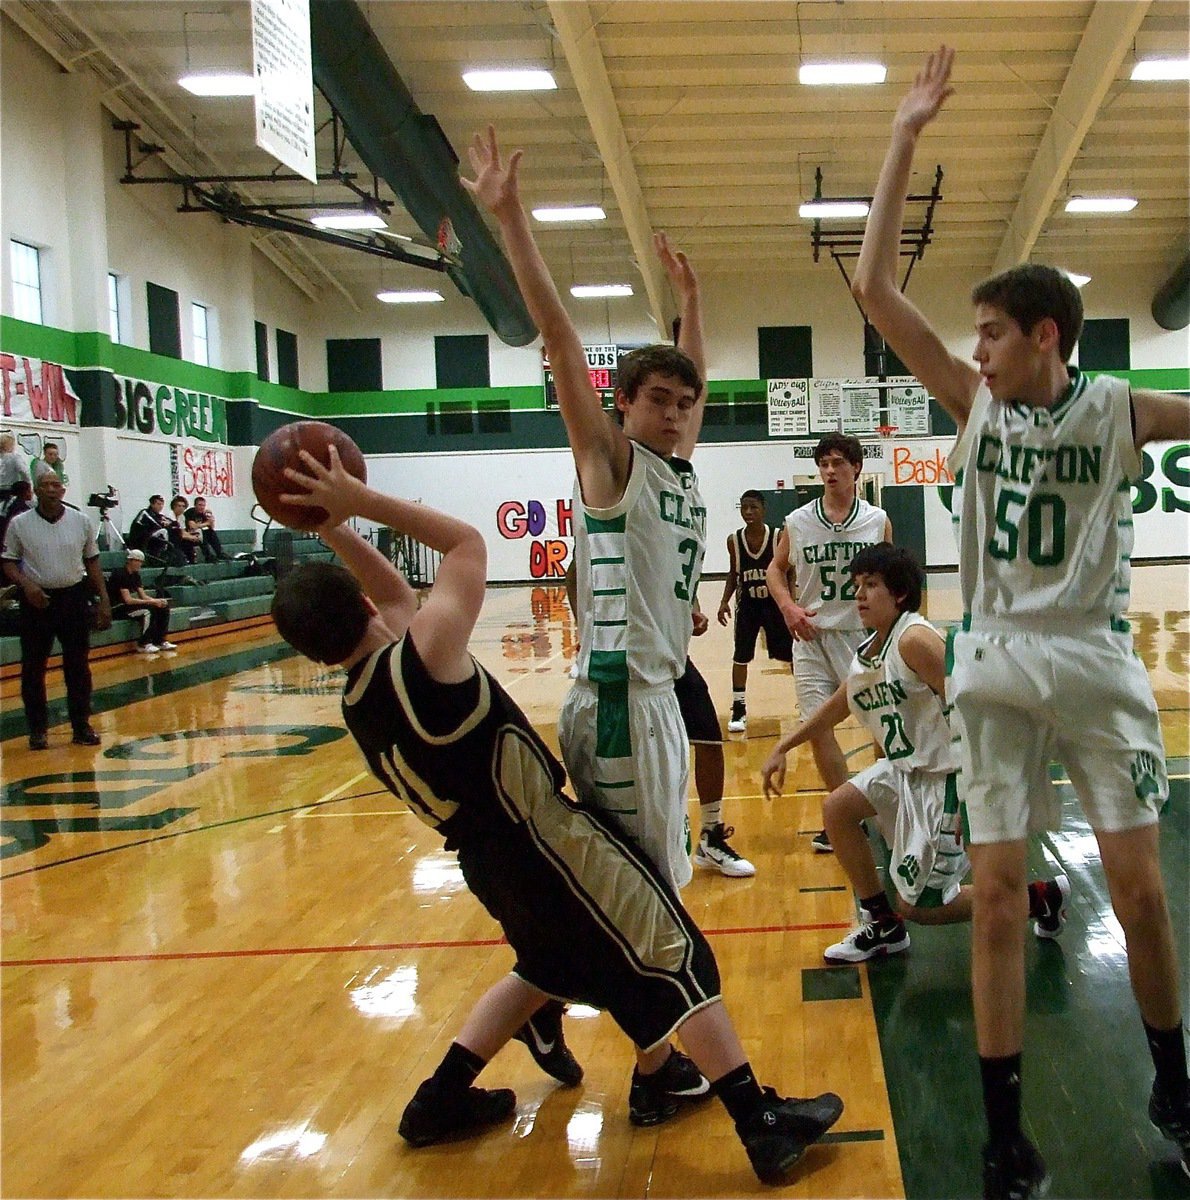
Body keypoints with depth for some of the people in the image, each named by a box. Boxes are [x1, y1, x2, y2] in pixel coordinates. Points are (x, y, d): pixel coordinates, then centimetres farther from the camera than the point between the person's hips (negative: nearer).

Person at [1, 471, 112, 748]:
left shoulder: (80, 521, 2)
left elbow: (92, 561, 8)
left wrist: (104, 600, 4)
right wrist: (26, 585, -17)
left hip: (74, 597, 1)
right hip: (37, 600, -1)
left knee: (78, 666, 5)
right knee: (33, 668, 2)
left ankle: (82, 725, 14)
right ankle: (38, 729, 13)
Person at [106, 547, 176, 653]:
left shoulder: (135, 574, 9)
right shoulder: (120, 574, -19)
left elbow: (143, 596, 6)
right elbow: (128, 600, -26)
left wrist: (157, 601, -15)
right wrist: (152, 602, -25)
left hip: (128, 605, 9)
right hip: (117, 608, -9)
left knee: (163, 607, -2)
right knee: (147, 612, -32)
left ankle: (159, 641, 0)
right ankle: (143, 645, -19)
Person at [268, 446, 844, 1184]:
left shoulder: (358, 705, 2)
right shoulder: (421, 657, -21)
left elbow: (397, 594, 16)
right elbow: (468, 543, -10)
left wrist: (334, 530, 11)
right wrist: (360, 502, -9)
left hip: (486, 859, 8)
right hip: (547, 843, -8)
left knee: (545, 966, 31)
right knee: (675, 962, 0)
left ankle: (443, 1098, 33)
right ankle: (765, 1124, 0)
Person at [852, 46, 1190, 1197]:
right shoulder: (974, 401, 1)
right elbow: (873, 289, -4)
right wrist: (904, 139, -5)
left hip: (1097, 663, -1)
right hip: (997, 667, 1)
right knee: (996, 895, -2)